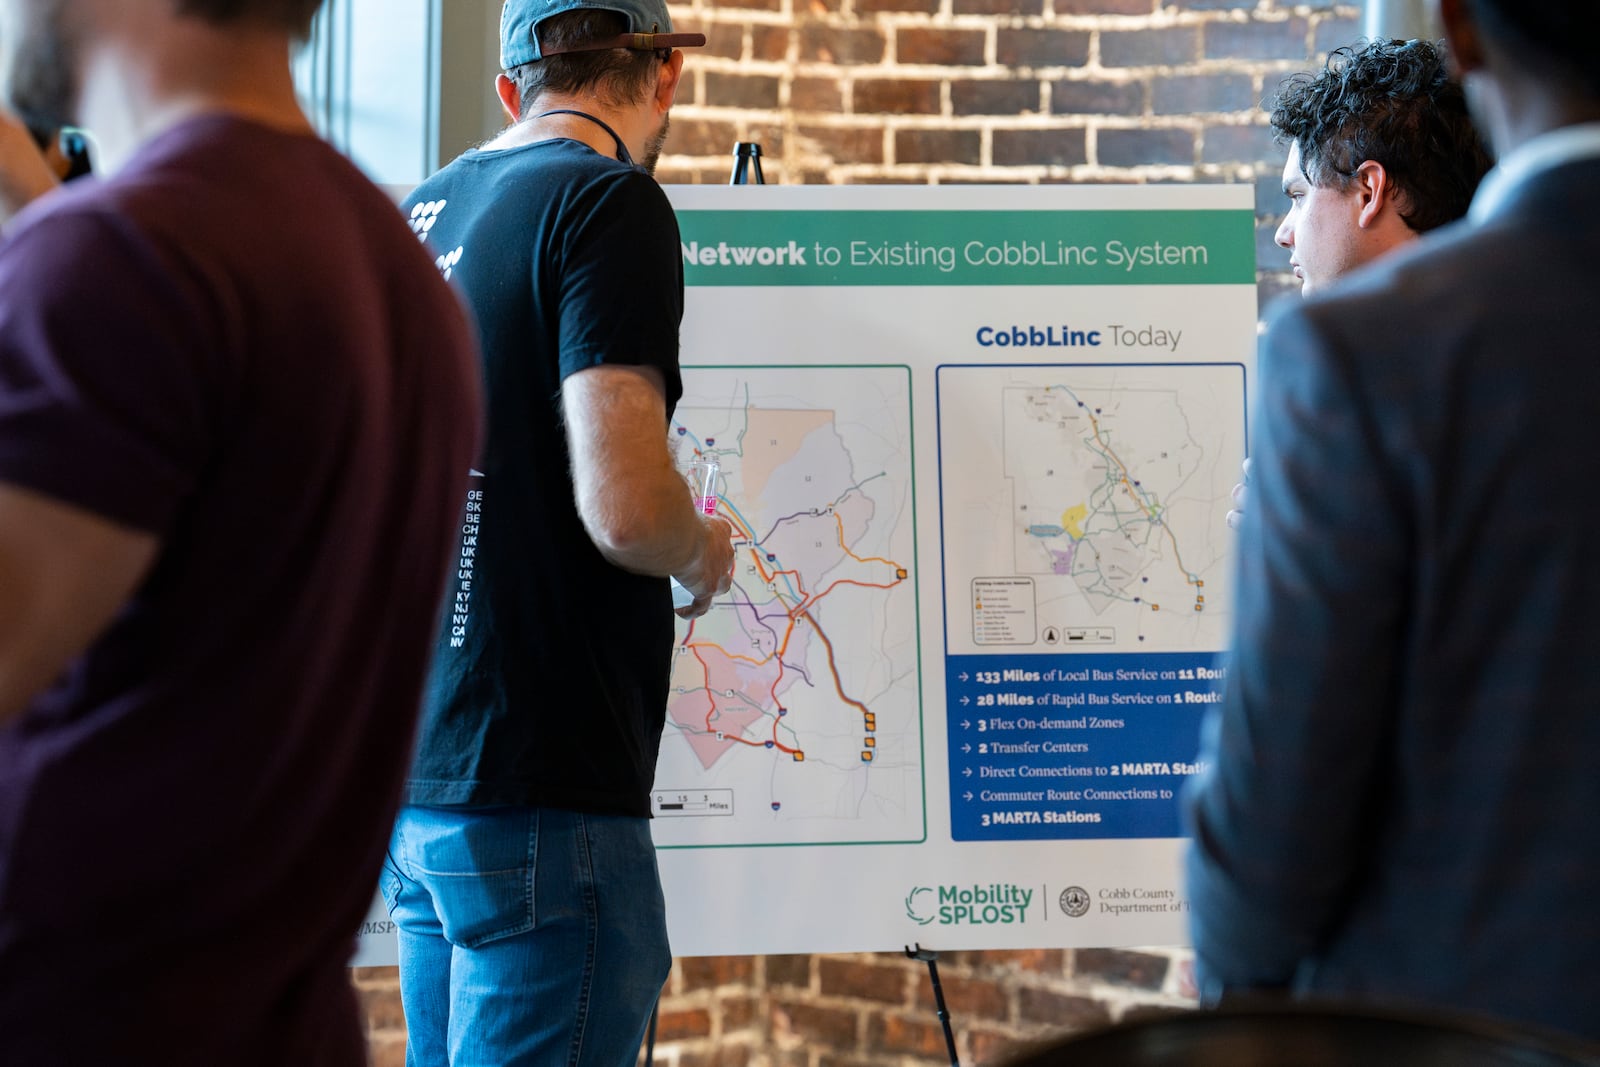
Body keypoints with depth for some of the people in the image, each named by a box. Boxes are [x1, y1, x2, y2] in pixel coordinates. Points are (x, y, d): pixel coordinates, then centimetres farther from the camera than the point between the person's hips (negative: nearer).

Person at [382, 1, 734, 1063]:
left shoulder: (415, 217, 14)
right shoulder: (610, 202, -10)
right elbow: (625, 507, -22)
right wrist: (705, 552, 0)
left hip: (413, 776, 8)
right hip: (539, 794, -8)